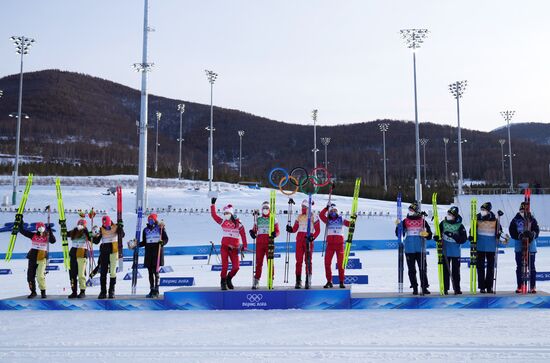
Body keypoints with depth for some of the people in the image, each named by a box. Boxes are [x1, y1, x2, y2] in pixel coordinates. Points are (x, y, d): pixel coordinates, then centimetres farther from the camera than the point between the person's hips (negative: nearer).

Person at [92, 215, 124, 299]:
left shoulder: (115, 227, -2)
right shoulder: (101, 230, 2)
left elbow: (122, 235, -7)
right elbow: (96, 242, 2)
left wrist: (120, 228, -23)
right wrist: (94, 235, -15)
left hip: (113, 251, -2)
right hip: (104, 252, 2)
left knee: (113, 272, -1)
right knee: (103, 273, 4)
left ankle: (112, 291, 8)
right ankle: (103, 291, 11)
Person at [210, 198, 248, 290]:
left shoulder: (238, 224, 1)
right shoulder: (223, 222, 6)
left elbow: (243, 235, -1)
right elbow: (214, 215, 8)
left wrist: (244, 246, -7)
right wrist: (213, 204, 5)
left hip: (234, 248, 0)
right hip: (224, 247, 0)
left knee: (236, 267, -4)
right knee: (225, 266, -8)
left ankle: (229, 279, 23)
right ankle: (223, 282, 13)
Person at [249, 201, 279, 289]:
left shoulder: (273, 220, 8)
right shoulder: (258, 220, 14)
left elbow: (277, 231, 3)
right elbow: (254, 230, 14)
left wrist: (274, 234, -18)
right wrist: (252, 233, -8)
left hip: (269, 243, -2)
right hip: (259, 243, 2)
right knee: (258, 262, 1)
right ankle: (256, 281, 4)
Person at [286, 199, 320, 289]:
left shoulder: (313, 217, 1)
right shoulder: (299, 216, 14)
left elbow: (318, 230, -2)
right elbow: (295, 229, 12)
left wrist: (313, 237, -18)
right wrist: (290, 229, -10)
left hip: (308, 239, -4)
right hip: (299, 239, 4)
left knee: (308, 261, -4)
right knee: (299, 260, 0)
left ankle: (308, 281, 0)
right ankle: (298, 281, 3)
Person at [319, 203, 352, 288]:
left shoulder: (341, 219, 9)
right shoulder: (327, 220, 10)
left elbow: (349, 224, -3)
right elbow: (321, 215, -7)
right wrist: (326, 208, -10)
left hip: (340, 243, -1)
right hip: (330, 244, 1)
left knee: (340, 263, -2)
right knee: (327, 263, -4)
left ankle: (341, 282, 6)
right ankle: (329, 281, 6)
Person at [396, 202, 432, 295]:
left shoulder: (422, 221, 5)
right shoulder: (405, 221, 6)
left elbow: (429, 234, 6)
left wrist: (426, 234, -16)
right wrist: (398, 226, -14)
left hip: (420, 249, 0)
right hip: (409, 250, 1)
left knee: (423, 268, 0)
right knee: (411, 269, 3)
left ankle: (424, 287, 6)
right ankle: (414, 288, 9)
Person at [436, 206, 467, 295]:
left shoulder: (459, 226, -6)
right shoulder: (443, 223, 1)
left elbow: (463, 239, -11)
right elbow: (438, 233, 9)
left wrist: (453, 236, -23)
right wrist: (437, 237, -13)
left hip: (455, 252, -2)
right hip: (445, 251, 2)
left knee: (456, 271, 3)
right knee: (445, 270, 5)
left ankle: (457, 289, 12)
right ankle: (445, 289, 10)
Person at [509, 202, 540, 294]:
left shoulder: (532, 220, 0)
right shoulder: (515, 220, 1)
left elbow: (536, 231, -4)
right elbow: (512, 232, -4)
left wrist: (532, 234, -25)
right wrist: (520, 236, -21)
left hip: (531, 245, -1)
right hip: (519, 246, 1)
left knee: (531, 266, 2)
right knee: (519, 267, 5)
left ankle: (533, 287, 8)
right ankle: (519, 286, 12)